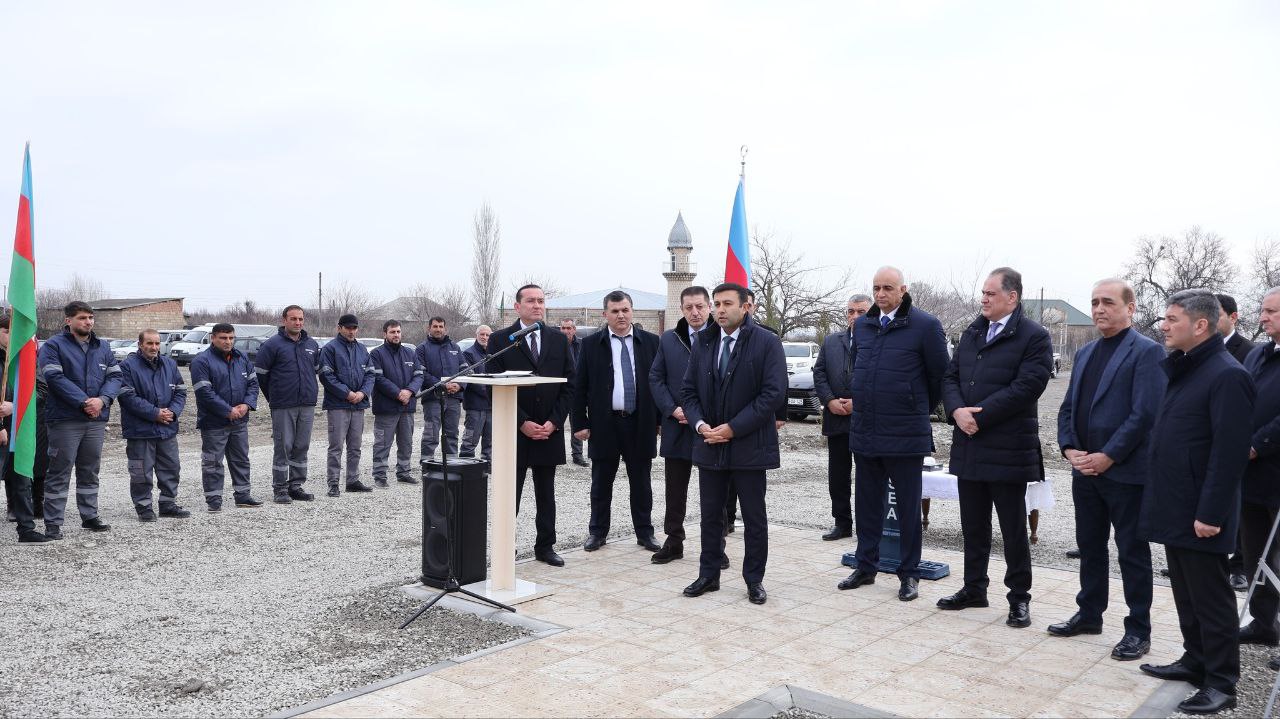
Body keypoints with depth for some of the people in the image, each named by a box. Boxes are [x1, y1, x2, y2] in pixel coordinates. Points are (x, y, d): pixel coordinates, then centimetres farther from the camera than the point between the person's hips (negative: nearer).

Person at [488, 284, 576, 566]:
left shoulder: (559, 340, 7)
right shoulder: (500, 340, -2)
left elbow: (568, 385, 5)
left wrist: (554, 422, -6)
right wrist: (522, 423, -12)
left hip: (550, 430, 3)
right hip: (514, 431, -3)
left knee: (546, 495, 11)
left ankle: (545, 546, 21)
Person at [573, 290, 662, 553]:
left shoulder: (651, 342, 4)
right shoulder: (591, 345, 1)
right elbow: (579, 387, 2)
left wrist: (660, 419, 0)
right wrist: (580, 423, -4)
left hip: (641, 423, 1)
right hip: (604, 423, -1)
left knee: (641, 482, 10)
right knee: (601, 482, 9)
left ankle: (645, 533, 21)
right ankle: (598, 532, 21)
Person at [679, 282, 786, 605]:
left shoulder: (767, 343, -7)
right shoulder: (703, 342, 8)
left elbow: (774, 393, -13)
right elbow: (688, 390, 10)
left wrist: (733, 428, -16)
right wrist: (700, 424, -8)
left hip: (749, 445, -4)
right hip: (709, 445, 4)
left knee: (754, 517, 6)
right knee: (710, 515, 12)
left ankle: (754, 579, 19)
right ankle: (708, 575, 24)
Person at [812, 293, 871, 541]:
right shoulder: (831, 341, 12)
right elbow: (819, 373, 8)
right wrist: (830, 401, -5)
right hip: (837, 419, 4)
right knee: (838, 477, 9)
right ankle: (842, 523, 20)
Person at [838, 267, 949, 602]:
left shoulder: (925, 325, -8)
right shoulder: (863, 326, 9)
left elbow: (939, 375, -1)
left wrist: (920, 410, 8)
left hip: (905, 435, -5)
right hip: (864, 432, 5)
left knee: (908, 507, 6)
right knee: (867, 505, 13)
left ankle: (908, 574, 18)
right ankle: (866, 567, 25)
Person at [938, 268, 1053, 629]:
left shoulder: (1034, 337, -7)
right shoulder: (971, 334, 14)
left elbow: (1026, 386, -17)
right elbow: (950, 377, 12)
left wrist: (980, 415, -18)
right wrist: (957, 411, -8)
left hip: (1007, 449, -6)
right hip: (969, 446, 6)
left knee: (1013, 529, 5)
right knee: (973, 526, 15)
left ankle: (1019, 598, 17)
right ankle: (974, 589, 27)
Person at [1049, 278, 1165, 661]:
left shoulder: (1146, 352, -10)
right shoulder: (1085, 353, 14)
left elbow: (1145, 413, -17)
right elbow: (1068, 407, 14)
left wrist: (1108, 457, -18)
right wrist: (1069, 449, -1)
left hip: (1126, 472, -7)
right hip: (1085, 470, 7)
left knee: (1132, 552, 4)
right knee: (1090, 547, 16)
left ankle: (1138, 630, 15)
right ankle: (1089, 614, 29)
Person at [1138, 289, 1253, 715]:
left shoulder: (1226, 375, -17)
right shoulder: (1182, 370, 12)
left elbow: (1230, 452, -21)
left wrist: (1210, 513, -21)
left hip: (1200, 515, -9)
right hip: (1175, 510, 9)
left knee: (1210, 599, 2)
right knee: (1186, 595, 18)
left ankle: (1221, 683, 13)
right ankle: (1195, 661, 31)